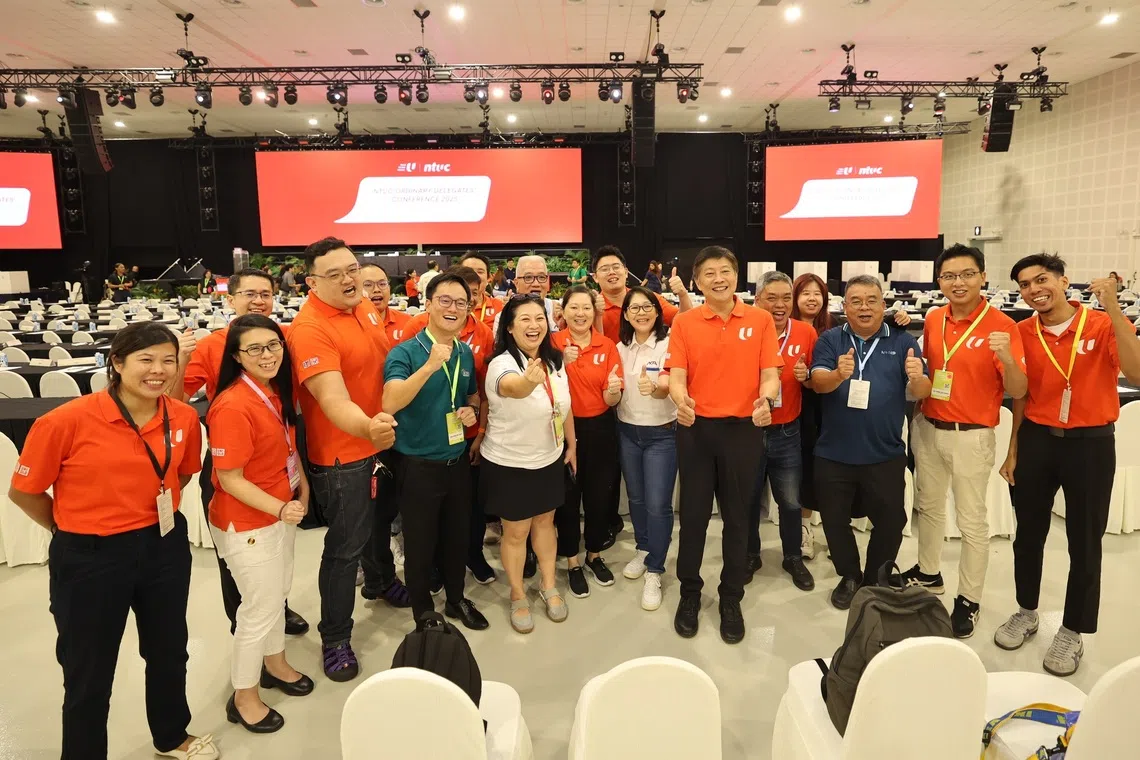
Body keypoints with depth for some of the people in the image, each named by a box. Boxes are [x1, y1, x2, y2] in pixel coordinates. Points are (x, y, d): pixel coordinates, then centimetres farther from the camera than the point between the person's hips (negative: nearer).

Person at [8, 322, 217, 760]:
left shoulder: (185, 419, -8)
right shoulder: (67, 421, -21)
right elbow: (23, 492, -8)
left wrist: (151, 513, 5)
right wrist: (75, 529, 3)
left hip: (164, 548, 4)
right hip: (89, 559, -4)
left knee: (169, 652, 23)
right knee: (88, 672, 15)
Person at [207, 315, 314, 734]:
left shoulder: (277, 391, -2)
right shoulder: (233, 407, -27)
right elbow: (230, 480, -24)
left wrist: (302, 487, 6)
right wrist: (280, 508, -30)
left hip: (283, 511, 8)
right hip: (247, 523, -8)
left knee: (278, 592, 24)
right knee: (260, 607, 7)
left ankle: (275, 663, 47)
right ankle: (243, 697, 30)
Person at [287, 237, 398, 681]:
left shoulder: (365, 307, 0)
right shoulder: (310, 329, -25)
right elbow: (334, 401, -35)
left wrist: (382, 427, 14)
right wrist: (368, 428, -53)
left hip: (380, 442, 8)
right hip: (342, 455, -8)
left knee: (379, 524, 27)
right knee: (346, 546, 4)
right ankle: (335, 639, 22)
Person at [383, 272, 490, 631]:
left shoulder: (466, 353, 3)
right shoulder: (405, 352, -15)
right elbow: (390, 402, -31)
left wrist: (472, 411, -4)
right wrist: (430, 365, -39)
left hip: (458, 460, 5)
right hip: (418, 465, -5)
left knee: (457, 537, 19)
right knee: (420, 544, 10)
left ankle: (456, 599, 41)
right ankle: (423, 612, 30)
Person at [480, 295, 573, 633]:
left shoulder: (555, 360, -4)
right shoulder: (502, 364, -25)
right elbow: (512, 387, -51)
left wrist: (571, 444, 14)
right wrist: (528, 382, -73)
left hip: (550, 459, 5)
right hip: (509, 464, -5)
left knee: (545, 522, 19)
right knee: (516, 531, 9)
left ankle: (549, 586, 37)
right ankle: (518, 596, 29)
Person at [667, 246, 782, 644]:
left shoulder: (761, 320, 1)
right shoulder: (684, 323, 1)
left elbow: (770, 373, -2)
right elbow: (677, 374, -6)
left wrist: (766, 399, -24)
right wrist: (680, 400, -27)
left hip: (743, 428, 0)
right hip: (696, 428, 0)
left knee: (737, 516, 10)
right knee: (693, 513, 9)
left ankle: (731, 599, 27)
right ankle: (689, 593, 27)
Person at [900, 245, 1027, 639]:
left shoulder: (1002, 326, -13)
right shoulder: (933, 320, 3)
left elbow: (1018, 391, -13)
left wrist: (1007, 358, -33)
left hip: (971, 436, -5)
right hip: (927, 428, 6)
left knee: (971, 521, 5)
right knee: (928, 506, 20)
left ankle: (969, 600, 19)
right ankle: (928, 572, 39)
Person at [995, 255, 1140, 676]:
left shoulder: (1104, 324, -9)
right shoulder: (1023, 332, 0)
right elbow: (1021, 394, 7)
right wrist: (1013, 451, 7)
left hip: (1090, 443, -3)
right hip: (1036, 439, 3)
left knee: (1084, 543, 9)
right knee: (1028, 533, 14)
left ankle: (1072, 631, 25)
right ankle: (1026, 612, 34)